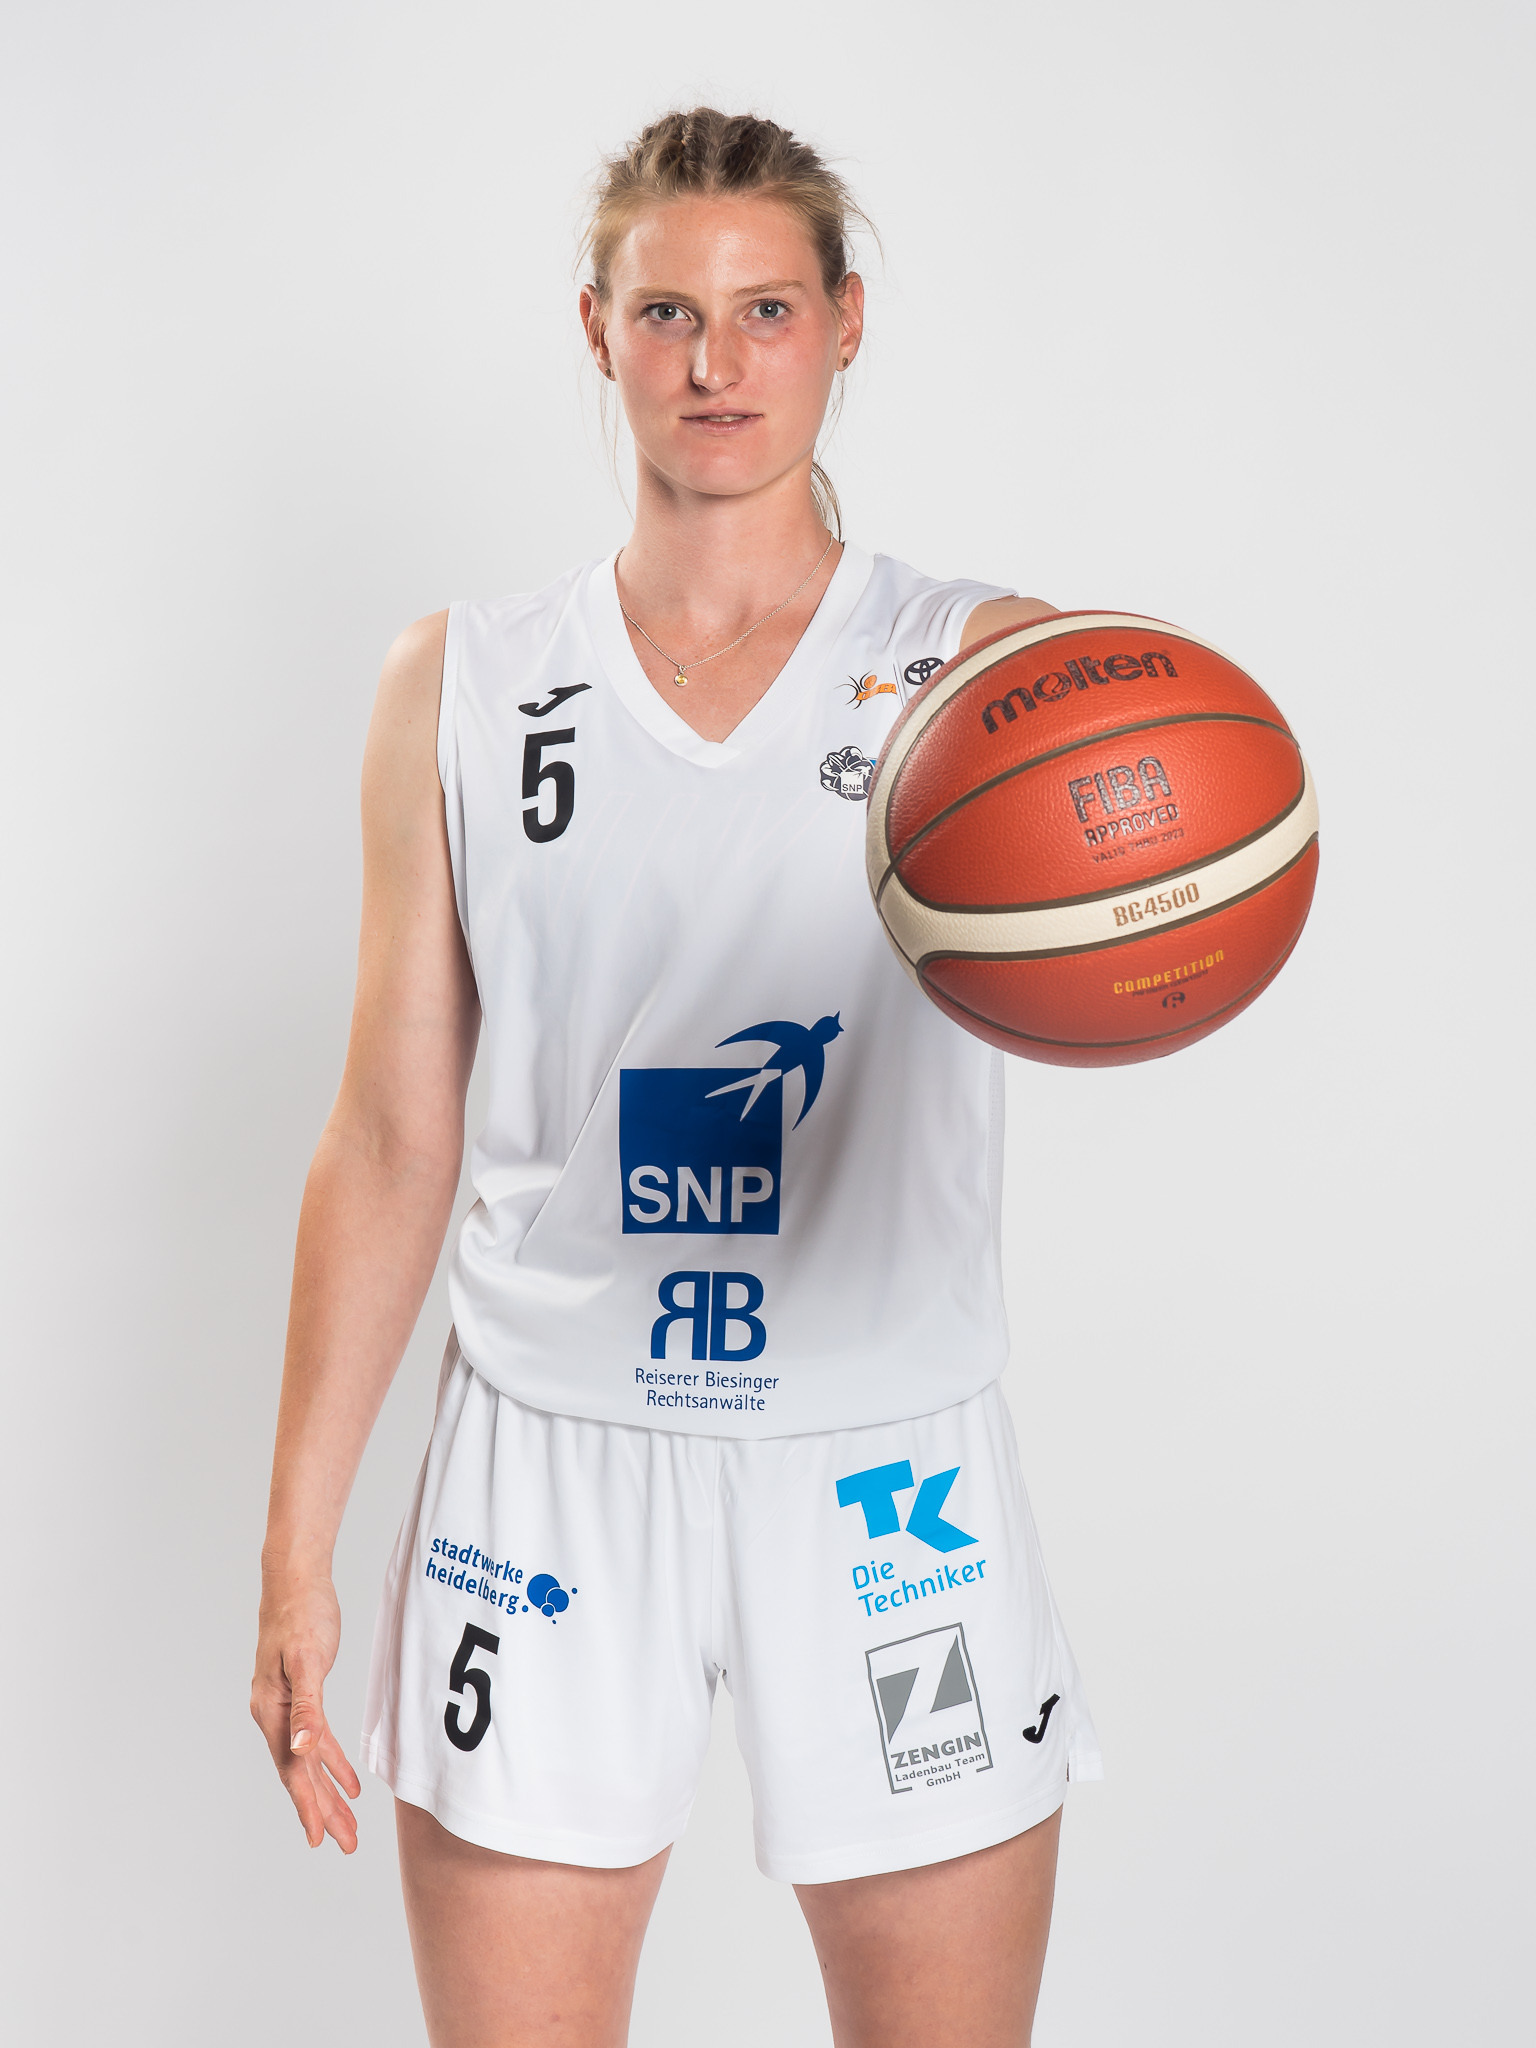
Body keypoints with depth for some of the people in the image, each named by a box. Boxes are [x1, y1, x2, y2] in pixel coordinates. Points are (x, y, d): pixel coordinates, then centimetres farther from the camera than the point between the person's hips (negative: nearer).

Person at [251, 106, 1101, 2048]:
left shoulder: (984, 663, 0)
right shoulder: (461, 686, 4)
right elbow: (392, 1136, 5)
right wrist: (296, 1549, 3)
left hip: (889, 1470, 0)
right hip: (552, 1454, 1)